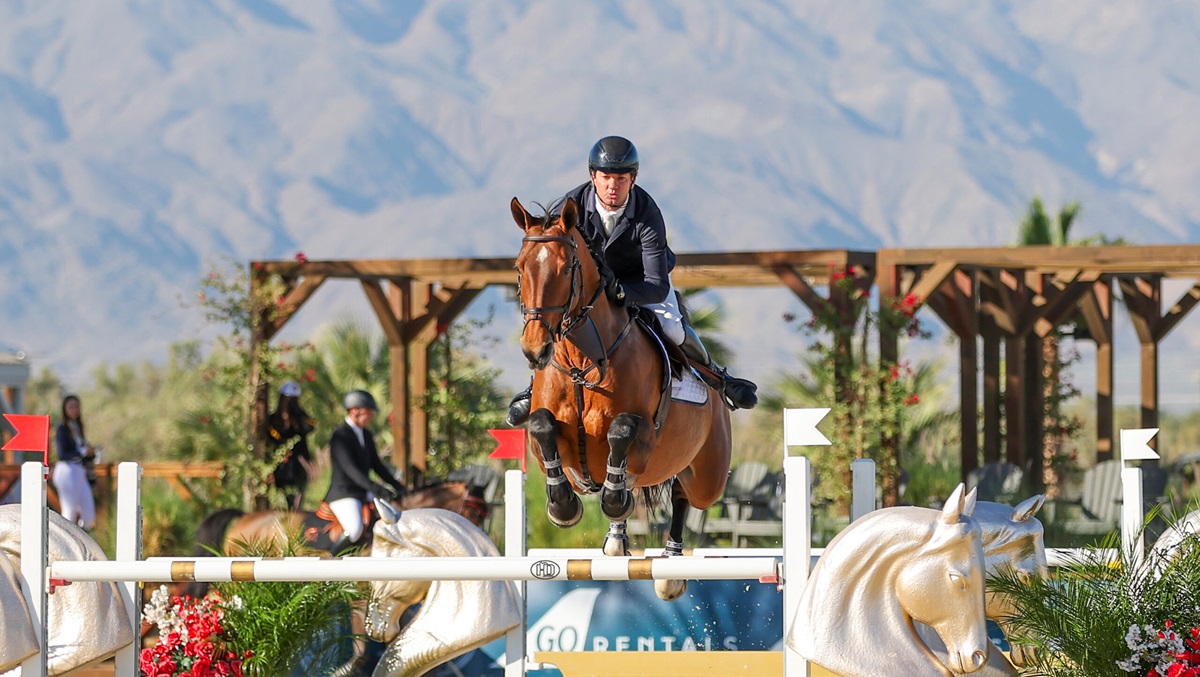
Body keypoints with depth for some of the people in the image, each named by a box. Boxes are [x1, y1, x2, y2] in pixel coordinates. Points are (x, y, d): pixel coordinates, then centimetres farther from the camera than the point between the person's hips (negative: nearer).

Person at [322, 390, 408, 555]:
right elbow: (350, 469, -26)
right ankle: (333, 557, -10)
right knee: (355, 529, -32)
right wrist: (375, 488, -35)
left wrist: (397, 486, 6)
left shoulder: (366, 435, 12)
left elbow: (376, 465, 18)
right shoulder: (340, 436, -16)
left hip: (364, 494, 9)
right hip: (343, 494, -9)